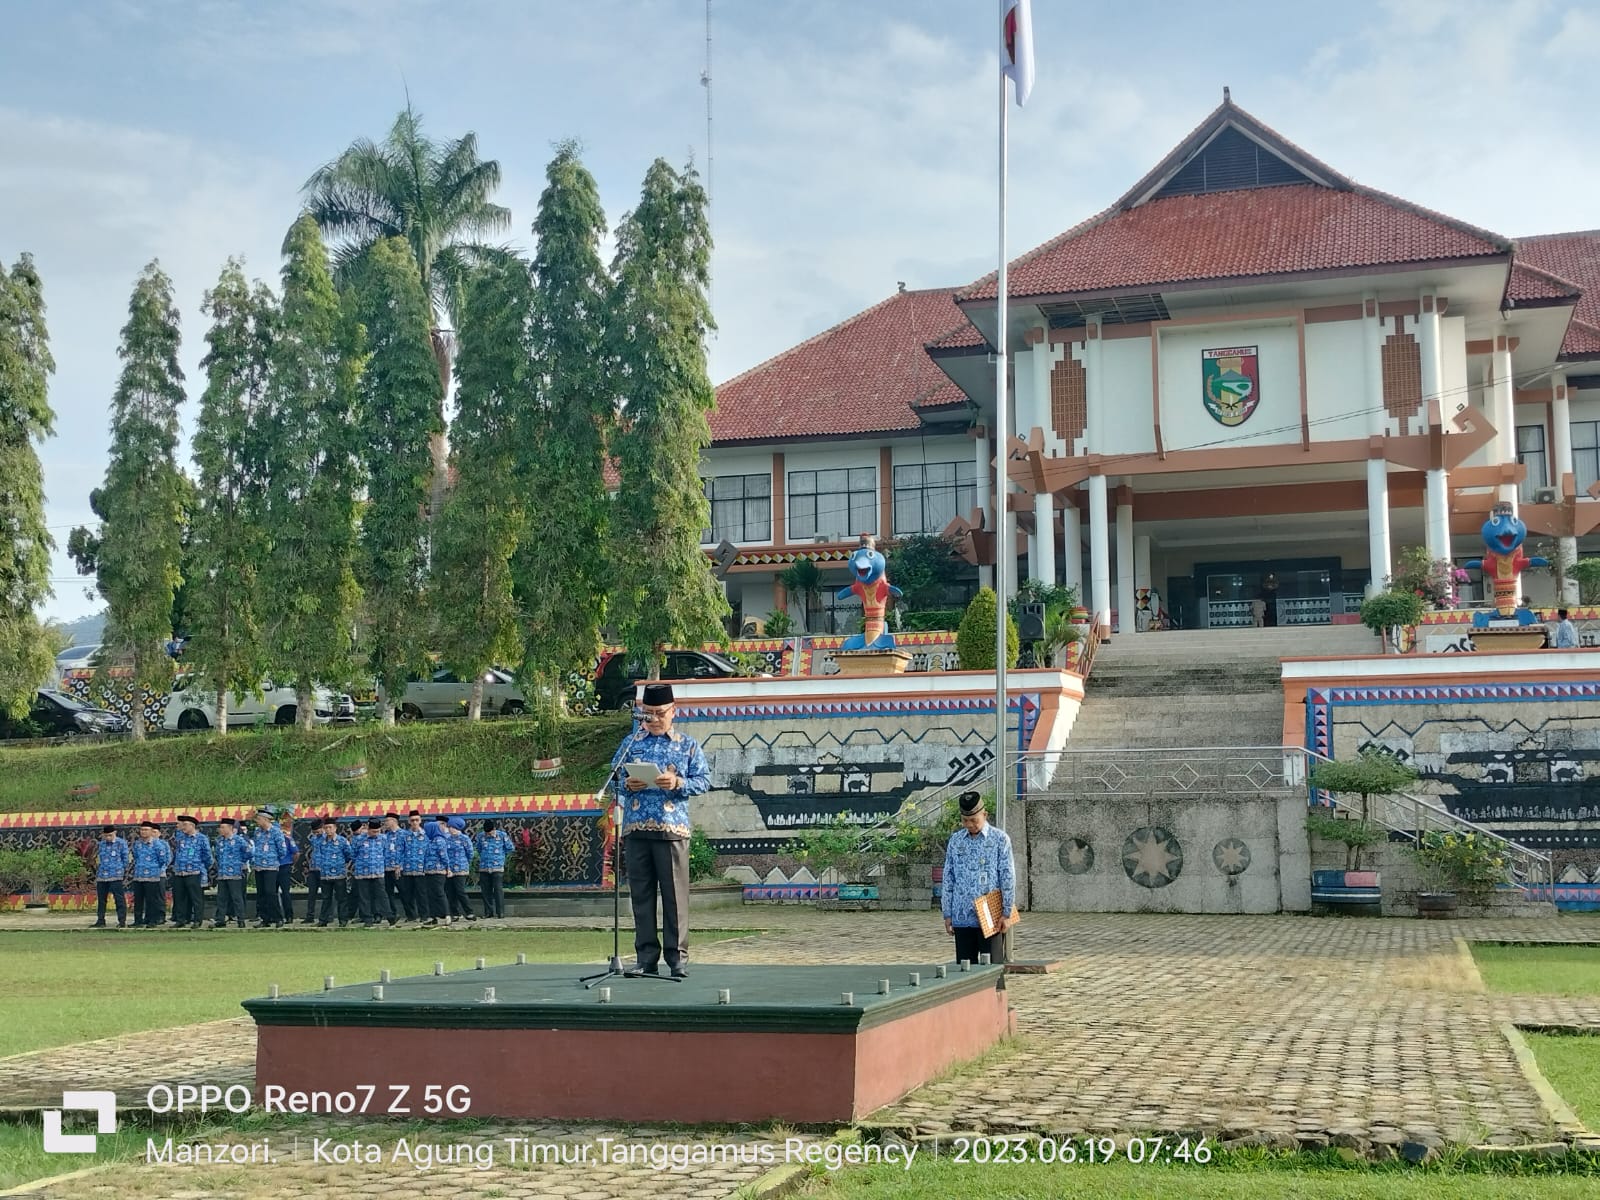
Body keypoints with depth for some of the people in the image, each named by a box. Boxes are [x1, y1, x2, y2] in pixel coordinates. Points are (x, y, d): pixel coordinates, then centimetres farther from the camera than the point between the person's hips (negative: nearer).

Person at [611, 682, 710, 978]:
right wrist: (627, 785, -8)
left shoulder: (688, 745, 9)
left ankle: (677, 957, 3)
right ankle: (646, 958, 10)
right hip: (636, 829, 2)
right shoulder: (631, 743, 14)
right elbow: (612, 776, 13)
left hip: (672, 829, -2)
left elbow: (704, 781, 4)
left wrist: (678, 783, -14)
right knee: (641, 895, 4)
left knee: (675, 894, -3)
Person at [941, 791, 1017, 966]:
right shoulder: (955, 840, 9)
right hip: (962, 918, 3)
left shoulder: (999, 839, -1)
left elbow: (1008, 878, -3)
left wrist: (1007, 913, -7)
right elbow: (948, 878, 12)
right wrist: (947, 914, 8)